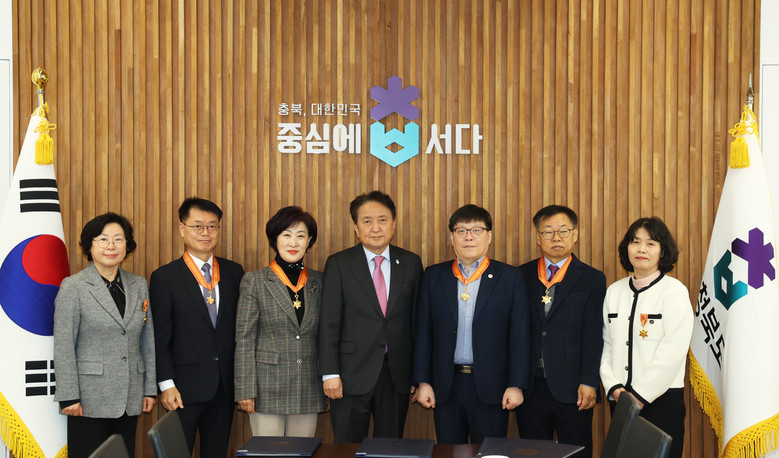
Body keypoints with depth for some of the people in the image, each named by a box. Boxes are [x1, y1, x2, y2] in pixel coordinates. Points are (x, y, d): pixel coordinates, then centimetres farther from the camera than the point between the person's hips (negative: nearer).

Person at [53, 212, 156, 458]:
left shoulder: (139, 285, 10)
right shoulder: (73, 287, -4)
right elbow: (63, 346, -7)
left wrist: (150, 389, 9)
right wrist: (69, 397, -11)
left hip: (130, 398, 4)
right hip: (90, 399, -4)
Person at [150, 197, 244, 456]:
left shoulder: (233, 272, 8)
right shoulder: (165, 277, -3)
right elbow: (160, 337, -4)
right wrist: (166, 385, -9)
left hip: (225, 386, 4)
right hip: (185, 387, -3)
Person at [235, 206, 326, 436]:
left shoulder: (318, 281, 9)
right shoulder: (255, 281, -1)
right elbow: (244, 338, -3)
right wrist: (246, 390, -8)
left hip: (308, 391, 3)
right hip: (268, 389, -3)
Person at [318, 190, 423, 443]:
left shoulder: (411, 263, 6)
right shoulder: (339, 264, -1)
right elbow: (329, 322, -4)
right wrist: (330, 373, -10)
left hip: (397, 374, 2)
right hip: (352, 375, -2)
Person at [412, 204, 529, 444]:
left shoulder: (509, 277, 1)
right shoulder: (434, 276, 7)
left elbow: (519, 336, -1)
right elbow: (423, 332, 6)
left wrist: (516, 385, -6)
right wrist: (422, 381, 1)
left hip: (490, 388, -2)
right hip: (446, 386, 2)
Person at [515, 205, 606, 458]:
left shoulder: (592, 280, 4)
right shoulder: (522, 276, 9)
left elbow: (593, 336, -2)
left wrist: (588, 382, -10)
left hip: (571, 389, -2)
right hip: (529, 387, 2)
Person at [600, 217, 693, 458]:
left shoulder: (674, 291, -6)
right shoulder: (614, 291, 10)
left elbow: (672, 353, -12)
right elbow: (606, 344, 9)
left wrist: (640, 395, -13)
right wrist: (614, 387, -4)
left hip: (661, 398, -4)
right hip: (621, 400, 4)